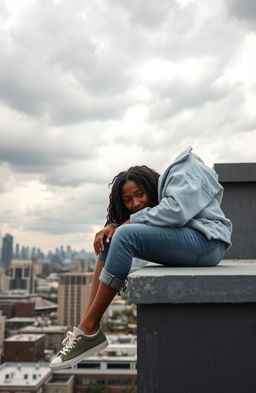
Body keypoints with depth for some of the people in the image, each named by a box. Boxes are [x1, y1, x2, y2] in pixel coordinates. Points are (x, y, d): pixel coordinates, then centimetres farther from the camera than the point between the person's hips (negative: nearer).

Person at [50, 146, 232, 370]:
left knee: (125, 235, -24)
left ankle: (89, 331, -21)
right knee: (111, 239, 2)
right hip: (183, 247, 9)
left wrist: (131, 221, -9)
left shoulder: (181, 175, -1)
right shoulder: (158, 200, 22)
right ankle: (86, 325, -11)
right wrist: (112, 227, -10)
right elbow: (125, 223, 14)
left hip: (207, 242, -9)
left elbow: (176, 211, -19)